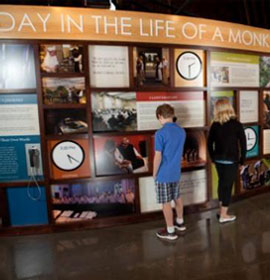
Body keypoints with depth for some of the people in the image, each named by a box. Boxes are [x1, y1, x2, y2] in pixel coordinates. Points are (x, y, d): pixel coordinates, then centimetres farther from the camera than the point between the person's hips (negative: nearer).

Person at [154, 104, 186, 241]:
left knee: (166, 203, 6)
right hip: (176, 172, 7)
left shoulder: (160, 133, -19)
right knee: (177, 197, 22)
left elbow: (158, 157, -19)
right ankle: (180, 222, 39)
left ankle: (170, 231, 18)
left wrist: (154, 173, -6)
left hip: (163, 174, -7)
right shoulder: (182, 131, 2)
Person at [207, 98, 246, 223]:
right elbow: (243, 144, -8)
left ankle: (221, 210, 28)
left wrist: (213, 158, 13)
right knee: (227, 185, 5)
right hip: (231, 160, -4)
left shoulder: (215, 125, -1)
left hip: (218, 160, 4)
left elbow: (209, 143, 3)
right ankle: (223, 215, 13)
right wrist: (242, 160, 2)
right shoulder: (236, 124, -9)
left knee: (222, 183, 18)